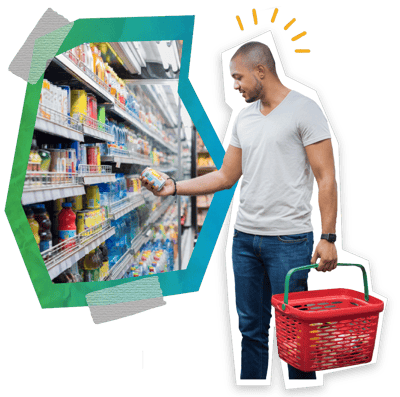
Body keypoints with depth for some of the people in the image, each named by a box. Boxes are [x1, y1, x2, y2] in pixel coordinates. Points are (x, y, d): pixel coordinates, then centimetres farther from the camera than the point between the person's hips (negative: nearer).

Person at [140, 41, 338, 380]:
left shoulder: (305, 110, -5)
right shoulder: (244, 118, 13)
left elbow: (326, 178, -8)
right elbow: (226, 177, 14)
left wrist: (328, 238, -15)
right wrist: (175, 186, 6)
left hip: (289, 239, -6)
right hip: (244, 237, 6)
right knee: (251, 327, 14)